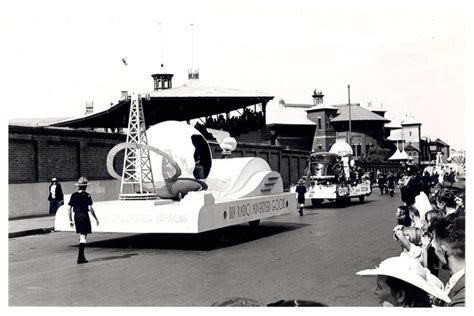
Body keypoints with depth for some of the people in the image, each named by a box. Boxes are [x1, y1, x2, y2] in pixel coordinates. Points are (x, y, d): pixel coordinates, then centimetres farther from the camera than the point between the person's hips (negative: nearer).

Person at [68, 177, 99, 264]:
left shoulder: (74, 195, 5)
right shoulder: (87, 195, -9)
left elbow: (70, 208, 4)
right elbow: (90, 208, -14)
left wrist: (70, 220, 11)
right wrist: (96, 218, -6)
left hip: (76, 216, 6)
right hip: (84, 216, -6)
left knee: (81, 235, 19)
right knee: (83, 236, -3)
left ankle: (81, 256, 24)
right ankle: (80, 257, -7)